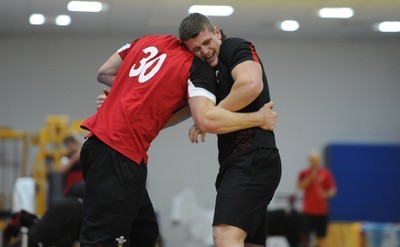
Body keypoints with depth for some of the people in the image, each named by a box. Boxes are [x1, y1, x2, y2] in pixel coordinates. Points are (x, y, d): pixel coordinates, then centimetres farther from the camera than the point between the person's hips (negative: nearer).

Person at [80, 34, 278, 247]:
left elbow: (104, 74, 21)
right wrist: (259, 118, -3)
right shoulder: (199, 68, -3)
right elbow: (208, 120, -16)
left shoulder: (147, 40, 16)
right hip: (120, 154, -8)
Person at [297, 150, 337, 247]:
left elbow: (332, 189, 1)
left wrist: (326, 194, -20)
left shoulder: (326, 173, 3)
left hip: (322, 210, 0)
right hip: (308, 210, 0)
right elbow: (301, 186, -12)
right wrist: (311, 176, -20)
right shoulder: (304, 173, 4)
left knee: (321, 235, 2)